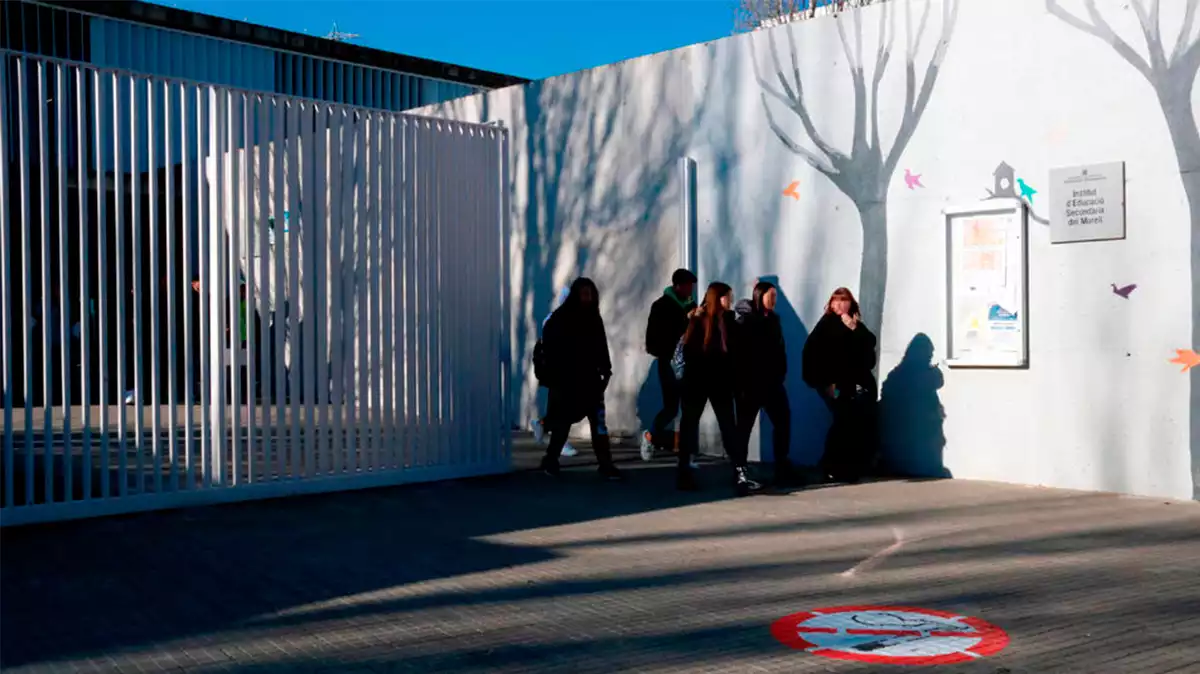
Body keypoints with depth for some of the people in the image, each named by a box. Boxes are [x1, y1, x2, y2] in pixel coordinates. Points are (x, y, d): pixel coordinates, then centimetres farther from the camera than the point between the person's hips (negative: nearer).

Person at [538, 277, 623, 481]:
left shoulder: (594, 317, 9)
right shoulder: (560, 318, -6)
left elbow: (601, 347, 13)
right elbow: (550, 347, -8)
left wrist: (605, 370, 6)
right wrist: (553, 377, -12)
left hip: (590, 378, 4)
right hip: (566, 380, -4)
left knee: (599, 421, -4)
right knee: (563, 422, 4)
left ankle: (606, 465, -6)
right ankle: (550, 460, 22)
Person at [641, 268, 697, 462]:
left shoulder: (692, 306, 11)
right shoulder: (661, 305, -3)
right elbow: (653, 336, -7)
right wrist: (663, 354, -15)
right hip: (668, 362, -5)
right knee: (671, 407, -5)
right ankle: (650, 435, 19)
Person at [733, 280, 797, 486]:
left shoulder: (773, 319, 12)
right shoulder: (745, 320, -8)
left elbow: (780, 349, 14)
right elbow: (739, 353, -12)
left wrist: (780, 375, 5)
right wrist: (742, 383, -15)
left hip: (772, 381, 6)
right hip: (751, 382, -6)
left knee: (783, 421, 2)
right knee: (745, 425, 2)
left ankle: (782, 468, 8)